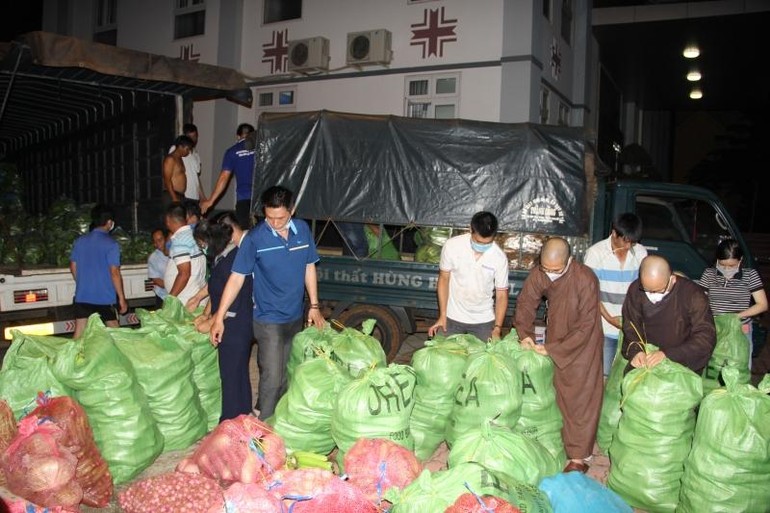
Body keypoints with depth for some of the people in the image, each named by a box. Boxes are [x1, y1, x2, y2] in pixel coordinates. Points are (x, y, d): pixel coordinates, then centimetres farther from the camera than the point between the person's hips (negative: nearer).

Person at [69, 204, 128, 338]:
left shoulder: (79, 241, 5)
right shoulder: (111, 244, -11)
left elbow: (73, 267, 12)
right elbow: (115, 273, -14)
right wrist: (122, 298, -8)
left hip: (82, 296, 5)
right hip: (105, 297, -4)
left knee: (79, 335, 6)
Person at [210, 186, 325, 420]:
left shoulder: (303, 230, -3)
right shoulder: (255, 238, -16)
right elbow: (237, 277, -14)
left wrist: (314, 306, 7)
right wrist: (219, 317, -17)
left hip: (296, 317, 5)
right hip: (268, 319, -5)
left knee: (287, 375, 18)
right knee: (272, 377, -4)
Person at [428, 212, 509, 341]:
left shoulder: (500, 257, -15)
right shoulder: (452, 246, -16)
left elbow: (501, 295, -8)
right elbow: (444, 279, -4)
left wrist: (497, 329, -18)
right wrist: (442, 315, -7)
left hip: (484, 321, 0)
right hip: (453, 317, 0)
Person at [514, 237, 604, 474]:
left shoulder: (585, 279, -29)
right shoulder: (538, 274, -15)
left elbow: (585, 327, -24)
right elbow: (526, 303, 0)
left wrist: (553, 349, -23)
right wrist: (525, 334, -13)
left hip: (582, 343, -5)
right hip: (554, 340, 5)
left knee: (581, 399, 1)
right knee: (556, 394, 14)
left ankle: (579, 456, 10)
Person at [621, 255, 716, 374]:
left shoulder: (693, 294, -15)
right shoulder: (635, 290, -7)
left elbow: (706, 338, -17)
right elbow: (630, 328, 2)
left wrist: (667, 354, -27)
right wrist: (636, 351, -17)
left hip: (684, 361, -2)